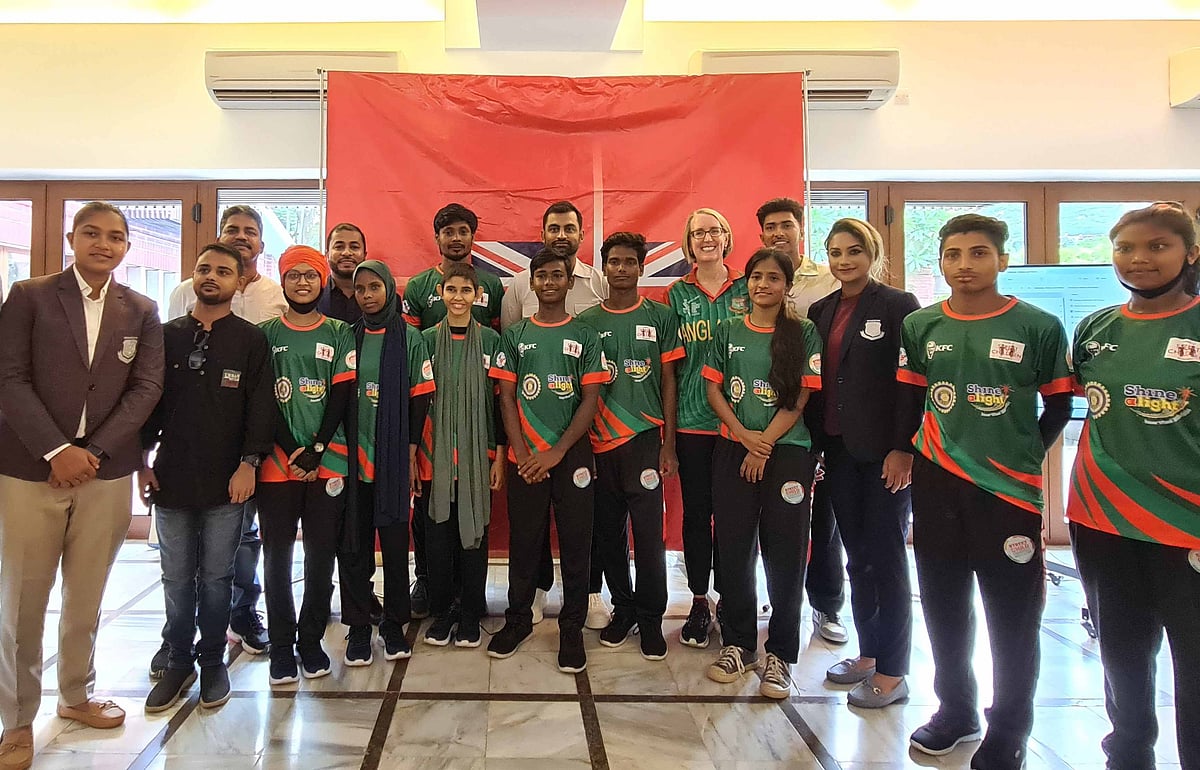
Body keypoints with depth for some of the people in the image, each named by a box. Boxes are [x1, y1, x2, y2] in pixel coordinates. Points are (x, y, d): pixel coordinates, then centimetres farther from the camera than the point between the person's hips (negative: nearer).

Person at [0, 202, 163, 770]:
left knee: (86, 597, 12)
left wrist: (93, 452, -10)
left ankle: (76, 695, 31)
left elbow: (146, 387, 1)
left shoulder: (141, 311, 8)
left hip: (106, 470, 2)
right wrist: (57, 451, -15)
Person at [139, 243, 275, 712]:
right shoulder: (168, 336, 9)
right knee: (177, 579, 11)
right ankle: (179, 662, 25)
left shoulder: (250, 340, 0)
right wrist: (143, 461, 4)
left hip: (226, 481, -2)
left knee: (216, 578, 7)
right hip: (172, 479, 3)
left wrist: (249, 463, -12)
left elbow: (261, 407, -5)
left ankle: (212, 661, 23)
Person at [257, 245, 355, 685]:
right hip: (278, 462, 0)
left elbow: (341, 397, -1)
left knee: (321, 555, 5)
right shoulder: (266, 334, 7)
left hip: (327, 462, 0)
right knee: (277, 555, 4)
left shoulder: (339, 334, 6)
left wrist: (315, 451, -10)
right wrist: (289, 449, -10)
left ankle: (311, 640, 18)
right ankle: (281, 645, 16)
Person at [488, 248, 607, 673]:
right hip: (525, 457, 1)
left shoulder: (585, 336, 5)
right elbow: (507, 398, 5)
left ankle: (572, 628, 15)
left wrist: (557, 452, -10)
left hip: (572, 455, -1)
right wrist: (522, 454, -6)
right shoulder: (515, 335, 8)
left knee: (575, 542, 3)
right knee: (523, 541, 8)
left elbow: (590, 400, -1)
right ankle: (518, 619, 24)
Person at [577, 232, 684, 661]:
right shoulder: (586, 322, 8)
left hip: (645, 440, -2)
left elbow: (668, 381, 5)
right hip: (598, 444, 2)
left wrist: (668, 445, 0)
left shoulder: (660, 317, 5)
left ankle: (651, 619, 14)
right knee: (608, 533, 9)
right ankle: (623, 610, 25)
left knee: (648, 535, -1)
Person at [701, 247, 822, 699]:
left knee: (784, 555, 1)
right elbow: (713, 389, 5)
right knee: (734, 550, 6)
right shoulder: (728, 331, 8)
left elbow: (800, 399, -4)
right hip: (733, 451, 2)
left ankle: (780, 654, 13)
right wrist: (744, 435, -8)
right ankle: (738, 644, 21)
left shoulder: (804, 333, 1)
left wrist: (764, 444, -12)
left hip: (787, 451, -2)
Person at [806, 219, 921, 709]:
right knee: (857, 557, 13)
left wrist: (904, 448, -17)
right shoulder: (820, 312, 11)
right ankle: (868, 655, 27)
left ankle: (892, 673, 13)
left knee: (886, 556, 1)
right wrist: (813, 446, 8)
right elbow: (815, 385, 12)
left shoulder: (899, 306, -6)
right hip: (839, 449, 6)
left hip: (885, 452, -6)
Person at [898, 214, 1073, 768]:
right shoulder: (919, 325, 5)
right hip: (937, 483, 3)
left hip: (1009, 488, -3)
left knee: (1013, 616, 5)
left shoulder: (1039, 326, -4)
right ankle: (955, 710, 34)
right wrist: (908, 451, 8)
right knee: (944, 606, 14)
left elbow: (1058, 404, 5)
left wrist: (1025, 456, 2)